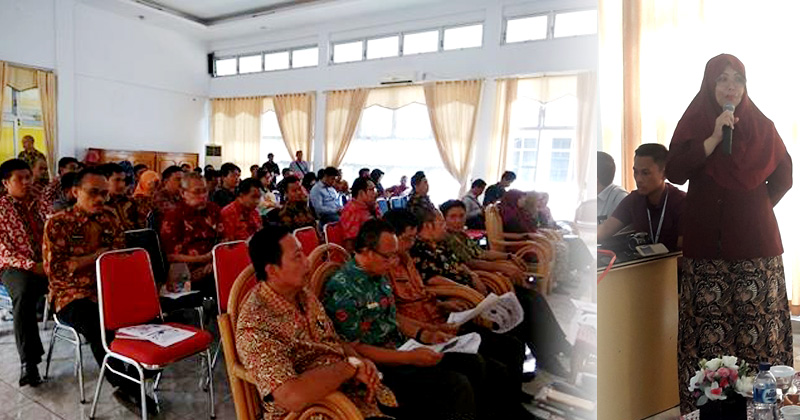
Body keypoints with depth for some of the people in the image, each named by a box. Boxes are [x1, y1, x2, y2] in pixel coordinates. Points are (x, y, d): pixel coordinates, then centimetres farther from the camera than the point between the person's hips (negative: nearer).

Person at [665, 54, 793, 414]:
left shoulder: (761, 125, 10)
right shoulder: (692, 124, 4)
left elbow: (783, 176, 17)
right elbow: (675, 172, -10)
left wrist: (757, 206, 10)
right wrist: (715, 138, -14)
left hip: (755, 240, 2)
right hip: (706, 242, -2)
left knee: (758, 318, 0)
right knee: (708, 323, -4)